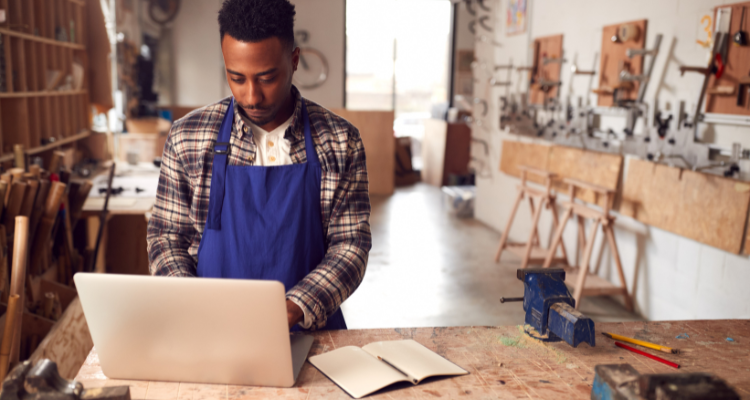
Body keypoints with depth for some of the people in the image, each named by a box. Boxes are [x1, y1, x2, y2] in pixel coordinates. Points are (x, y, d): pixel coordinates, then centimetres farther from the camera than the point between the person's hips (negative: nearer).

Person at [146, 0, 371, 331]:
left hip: (308, 330, 0)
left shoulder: (340, 141, -2)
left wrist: (293, 310, -17)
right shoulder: (186, 137, 0)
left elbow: (350, 244, -2)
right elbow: (165, 236, 7)